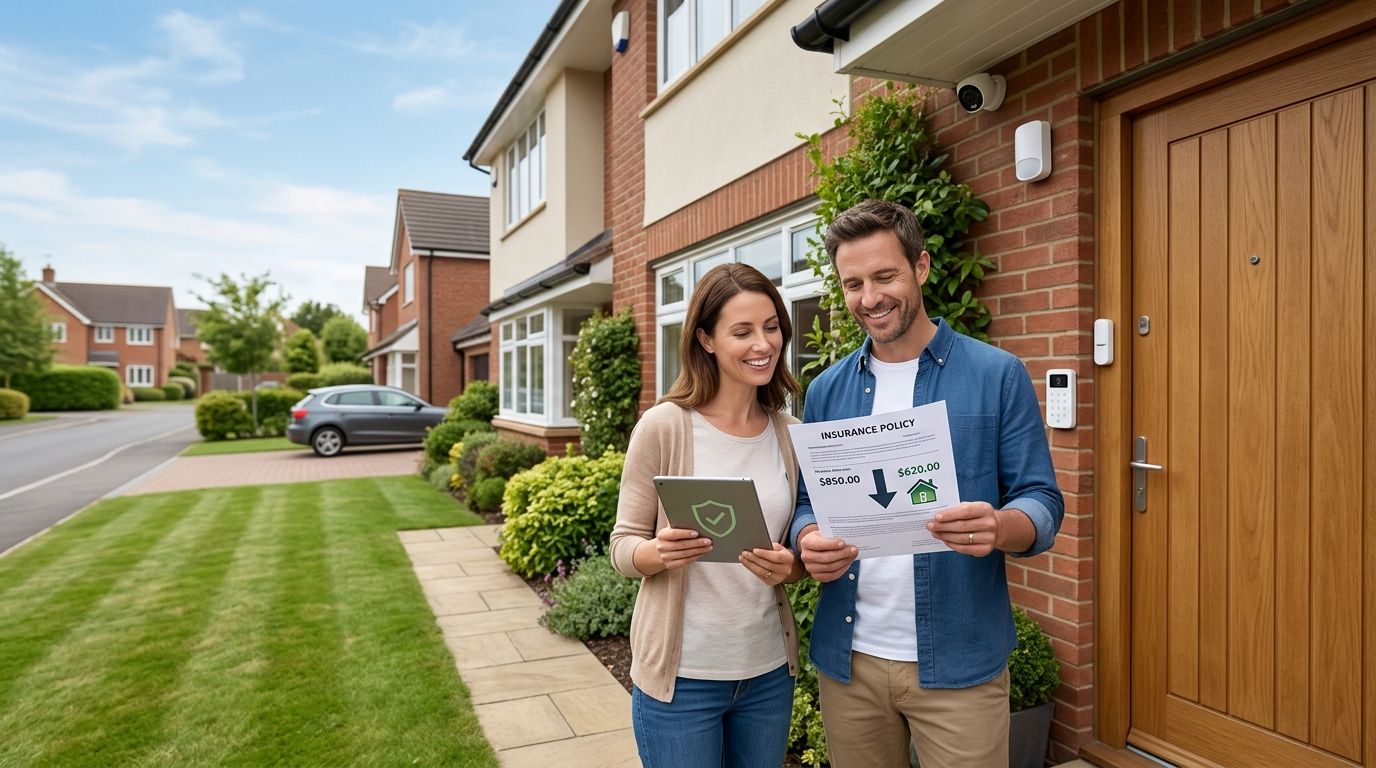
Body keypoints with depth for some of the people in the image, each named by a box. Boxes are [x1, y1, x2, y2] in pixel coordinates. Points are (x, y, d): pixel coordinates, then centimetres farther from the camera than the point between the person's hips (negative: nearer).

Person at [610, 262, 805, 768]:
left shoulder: (790, 435, -1)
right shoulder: (664, 426, -13)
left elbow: (799, 552, 8)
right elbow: (623, 546, -7)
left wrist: (787, 567, -14)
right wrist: (662, 553, -28)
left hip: (769, 670, 4)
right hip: (681, 674, -4)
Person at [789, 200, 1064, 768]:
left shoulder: (998, 375, -5)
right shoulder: (826, 390, 4)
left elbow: (1042, 502, -6)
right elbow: (806, 503, 7)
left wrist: (999, 527, -27)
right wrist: (809, 541, -14)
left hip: (959, 660, -3)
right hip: (847, 659, 3)